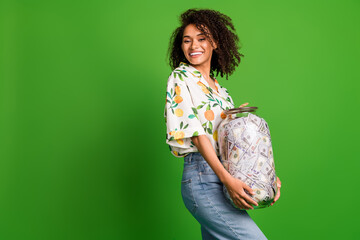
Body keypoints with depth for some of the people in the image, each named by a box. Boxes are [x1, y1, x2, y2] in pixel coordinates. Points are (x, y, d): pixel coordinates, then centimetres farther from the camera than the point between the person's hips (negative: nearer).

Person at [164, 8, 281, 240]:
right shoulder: (181, 77, -1)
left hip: (222, 179, 7)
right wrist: (227, 178, -20)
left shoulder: (221, 91, 19)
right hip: (201, 176, -7)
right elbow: (195, 132, -11)